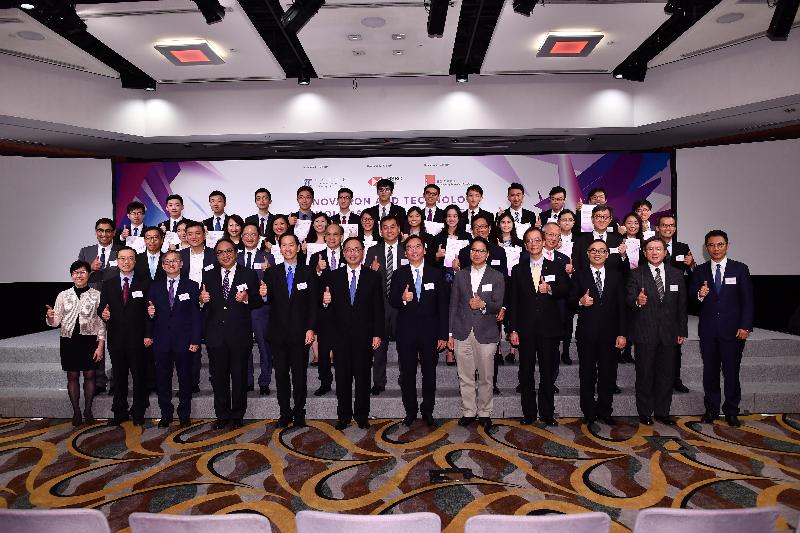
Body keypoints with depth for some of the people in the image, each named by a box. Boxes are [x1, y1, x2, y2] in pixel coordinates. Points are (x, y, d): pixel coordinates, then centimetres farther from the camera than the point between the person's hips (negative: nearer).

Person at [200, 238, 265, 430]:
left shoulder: (249, 275, 3)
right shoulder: (208, 276, 10)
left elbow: (258, 302, 0)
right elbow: (203, 306, 10)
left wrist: (247, 299, -20)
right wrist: (202, 300, -12)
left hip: (240, 335, -2)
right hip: (216, 335, 2)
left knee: (239, 377, 7)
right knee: (218, 378, 10)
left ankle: (237, 416, 22)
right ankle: (222, 416, 24)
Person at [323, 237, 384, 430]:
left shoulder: (373, 277, 4)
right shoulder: (333, 276, 7)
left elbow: (378, 308, 2)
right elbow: (330, 306, 8)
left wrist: (378, 334, -3)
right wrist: (325, 302, -16)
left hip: (364, 335, -1)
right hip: (341, 335, 1)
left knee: (363, 376, 6)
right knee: (343, 376, 7)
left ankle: (361, 415, 19)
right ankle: (344, 415, 19)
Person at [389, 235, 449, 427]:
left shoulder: (436, 274, 2)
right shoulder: (398, 275, 3)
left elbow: (443, 305, 0)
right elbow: (392, 301, 1)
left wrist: (443, 334, -4)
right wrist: (402, 299, -23)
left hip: (429, 332, 0)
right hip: (406, 332, 0)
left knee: (429, 373, 9)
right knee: (407, 374, 8)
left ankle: (427, 411, 25)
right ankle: (410, 411, 24)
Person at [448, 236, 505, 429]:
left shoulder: (497, 277, 4)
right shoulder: (460, 275, 10)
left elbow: (498, 306, -4)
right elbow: (453, 305, 9)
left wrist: (483, 304, -25)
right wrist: (450, 333, 6)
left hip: (486, 334, -1)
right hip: (462, 333, 2)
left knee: (485, 377, 6)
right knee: (465, 377, 7)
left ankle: (484, 413, 20)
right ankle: (468, 412, 20)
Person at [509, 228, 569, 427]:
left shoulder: (556, 268, 8)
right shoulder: (518, 270, 8)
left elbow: (566, 291, 3)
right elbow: (513, 302, 4)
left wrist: (551, 289, -17)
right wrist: (513, 330, -2)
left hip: (548, 328, 0)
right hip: (525, 329, 1)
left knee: (547, 373, 6)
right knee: (526, 373, 5)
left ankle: (547, 414, 16)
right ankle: (529, 413, 16)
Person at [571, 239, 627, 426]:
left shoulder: (616, 277, 9)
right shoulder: (579, 276, 4)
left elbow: (621, 307, 5)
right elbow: (570, 302, 1)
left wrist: (622, 333, -2)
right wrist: (580, 302, -22)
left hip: (609, 333, 1)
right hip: (587, 333, -1)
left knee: (608, 374, 7)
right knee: (587, 374, 6)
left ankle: (605, 412, 20)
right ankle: (589, 412, 17)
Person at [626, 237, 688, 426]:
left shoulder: (676, 274, 9)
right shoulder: (636, 274, 0)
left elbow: (682, 304, 10)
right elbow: (628, 299, -8)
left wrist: (682, 331, 7)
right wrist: (637, 301, -31)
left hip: (668, 333, 3)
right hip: (645, 333, -3)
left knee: (667, 374, 8)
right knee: (644, 374, 4)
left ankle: (662, 412, 22)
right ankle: (645, 413, 16)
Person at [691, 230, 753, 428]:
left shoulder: (740, 269, 2)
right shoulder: (700, 271, 6)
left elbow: (747, 300, 0)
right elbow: (692, 298, 3)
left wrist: (745, 326, -7)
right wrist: (700, 294, -20)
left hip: (732, 330, -2)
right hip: (708, 330, 2)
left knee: (731, 372, 3)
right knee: (710, 372, 9)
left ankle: (731, 411, 18)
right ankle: (711, 409, 21)